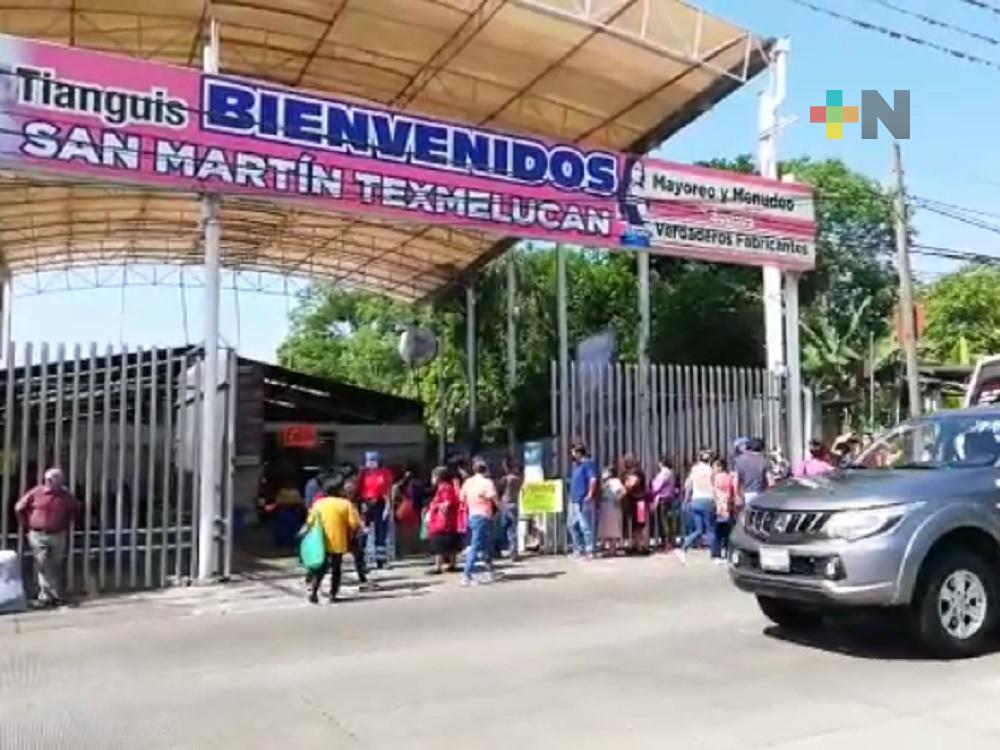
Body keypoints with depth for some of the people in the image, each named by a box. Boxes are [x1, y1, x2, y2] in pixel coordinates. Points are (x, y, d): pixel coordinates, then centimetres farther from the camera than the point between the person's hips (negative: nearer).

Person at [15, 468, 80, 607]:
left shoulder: (65, 496, 0)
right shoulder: (36, 493, -5)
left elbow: (76, 508, 19)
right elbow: (19, 508, 4)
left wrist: (66, 524, 14)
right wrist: (26, 525, 4)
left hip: (58, 536, 2)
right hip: (38, 535, -2)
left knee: (56, 567, 8)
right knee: (42, 566, -6)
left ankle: (56, 596, 17)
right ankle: (45, 596, -2)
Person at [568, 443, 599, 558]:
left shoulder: (588, 463, -10)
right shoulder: (576, 465, 19)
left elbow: (593, 479, -20)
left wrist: (590, 495, -22)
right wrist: (571, 496, 21)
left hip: (583, 501, -10)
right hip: (574, 500, 10)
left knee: (585, 526, -7)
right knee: (573, 525, 13)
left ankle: (589, 551, -3)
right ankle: (578, 549, 22)